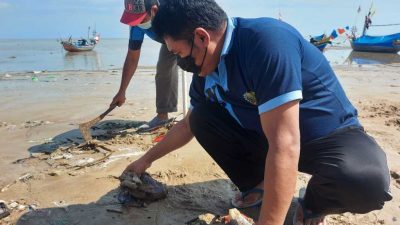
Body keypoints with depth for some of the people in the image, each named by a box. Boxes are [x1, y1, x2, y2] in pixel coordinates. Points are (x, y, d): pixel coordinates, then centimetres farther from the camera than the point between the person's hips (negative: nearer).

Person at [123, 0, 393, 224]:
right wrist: (147, 159, 20)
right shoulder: (206, 71, -6)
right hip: (266, 136, 6)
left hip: (331, 135, -5)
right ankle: (258, 185, 7)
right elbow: (188, 125, 12)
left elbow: (285, 146, -35)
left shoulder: (266, 40, -31)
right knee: (201, 117, -8)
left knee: (365, 180, -37)